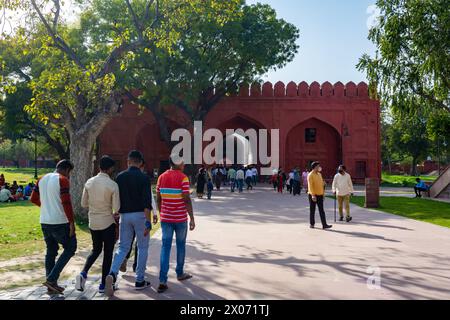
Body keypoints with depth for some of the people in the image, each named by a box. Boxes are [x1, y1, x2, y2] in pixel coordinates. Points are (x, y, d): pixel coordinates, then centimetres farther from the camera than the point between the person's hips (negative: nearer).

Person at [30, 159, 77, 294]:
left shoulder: (42, 179, 11)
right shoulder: (63, 180, -13)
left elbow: (33, 199, 16)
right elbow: (66, 203, -20)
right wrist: (72, 222, -16)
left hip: (45, 222, 8)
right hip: (59, 222, -8)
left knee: (51, 251, 15)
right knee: (70, 248, 6)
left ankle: (52, 285, 19)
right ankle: (51, 279, -1)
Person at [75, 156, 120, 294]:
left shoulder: (89, 182, -1)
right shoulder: (113, 185, -15)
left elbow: (83, 204, 6)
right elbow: (116, 208, -15)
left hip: (93, 222, 5)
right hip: (107, 222, -5)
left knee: (96, 250, 22)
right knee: (108, 253, 9)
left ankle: (83, 273, 1)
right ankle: (103, 285, 15)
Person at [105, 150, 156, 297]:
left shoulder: (120, 177, 4)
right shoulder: (143, 178, -8)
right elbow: (147, 202, -15)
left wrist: (117, 214, 19)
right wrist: (148, 221, -14)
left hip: (125, 215, 4)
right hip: (140, 215, -3)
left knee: (123, 247, 12)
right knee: (142, 248, 9)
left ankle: (112, 274, -9)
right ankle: (139, 281, 14)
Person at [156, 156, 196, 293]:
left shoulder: (161, 177, 4)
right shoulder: (183, 178, -12)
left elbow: (158, 199, 8)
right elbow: (187, 200, -15)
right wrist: (192, 218, -9)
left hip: (165, 218, 4)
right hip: (180, 218, -4)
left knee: (165, 247, 5)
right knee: (181, 245, 15)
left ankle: (162, 281, -2)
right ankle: (180, 273, 31)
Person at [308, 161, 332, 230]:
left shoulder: (319, 174, 13)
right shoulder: (310, 175, -11)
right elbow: (310, 186, -18)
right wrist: (313, 195, -24)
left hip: (320, 195, 6)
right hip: (313, 195, -6)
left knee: (321, 210, 3)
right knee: (312, 210, 5)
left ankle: (324, 224, 1)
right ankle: (311, 224, 16)